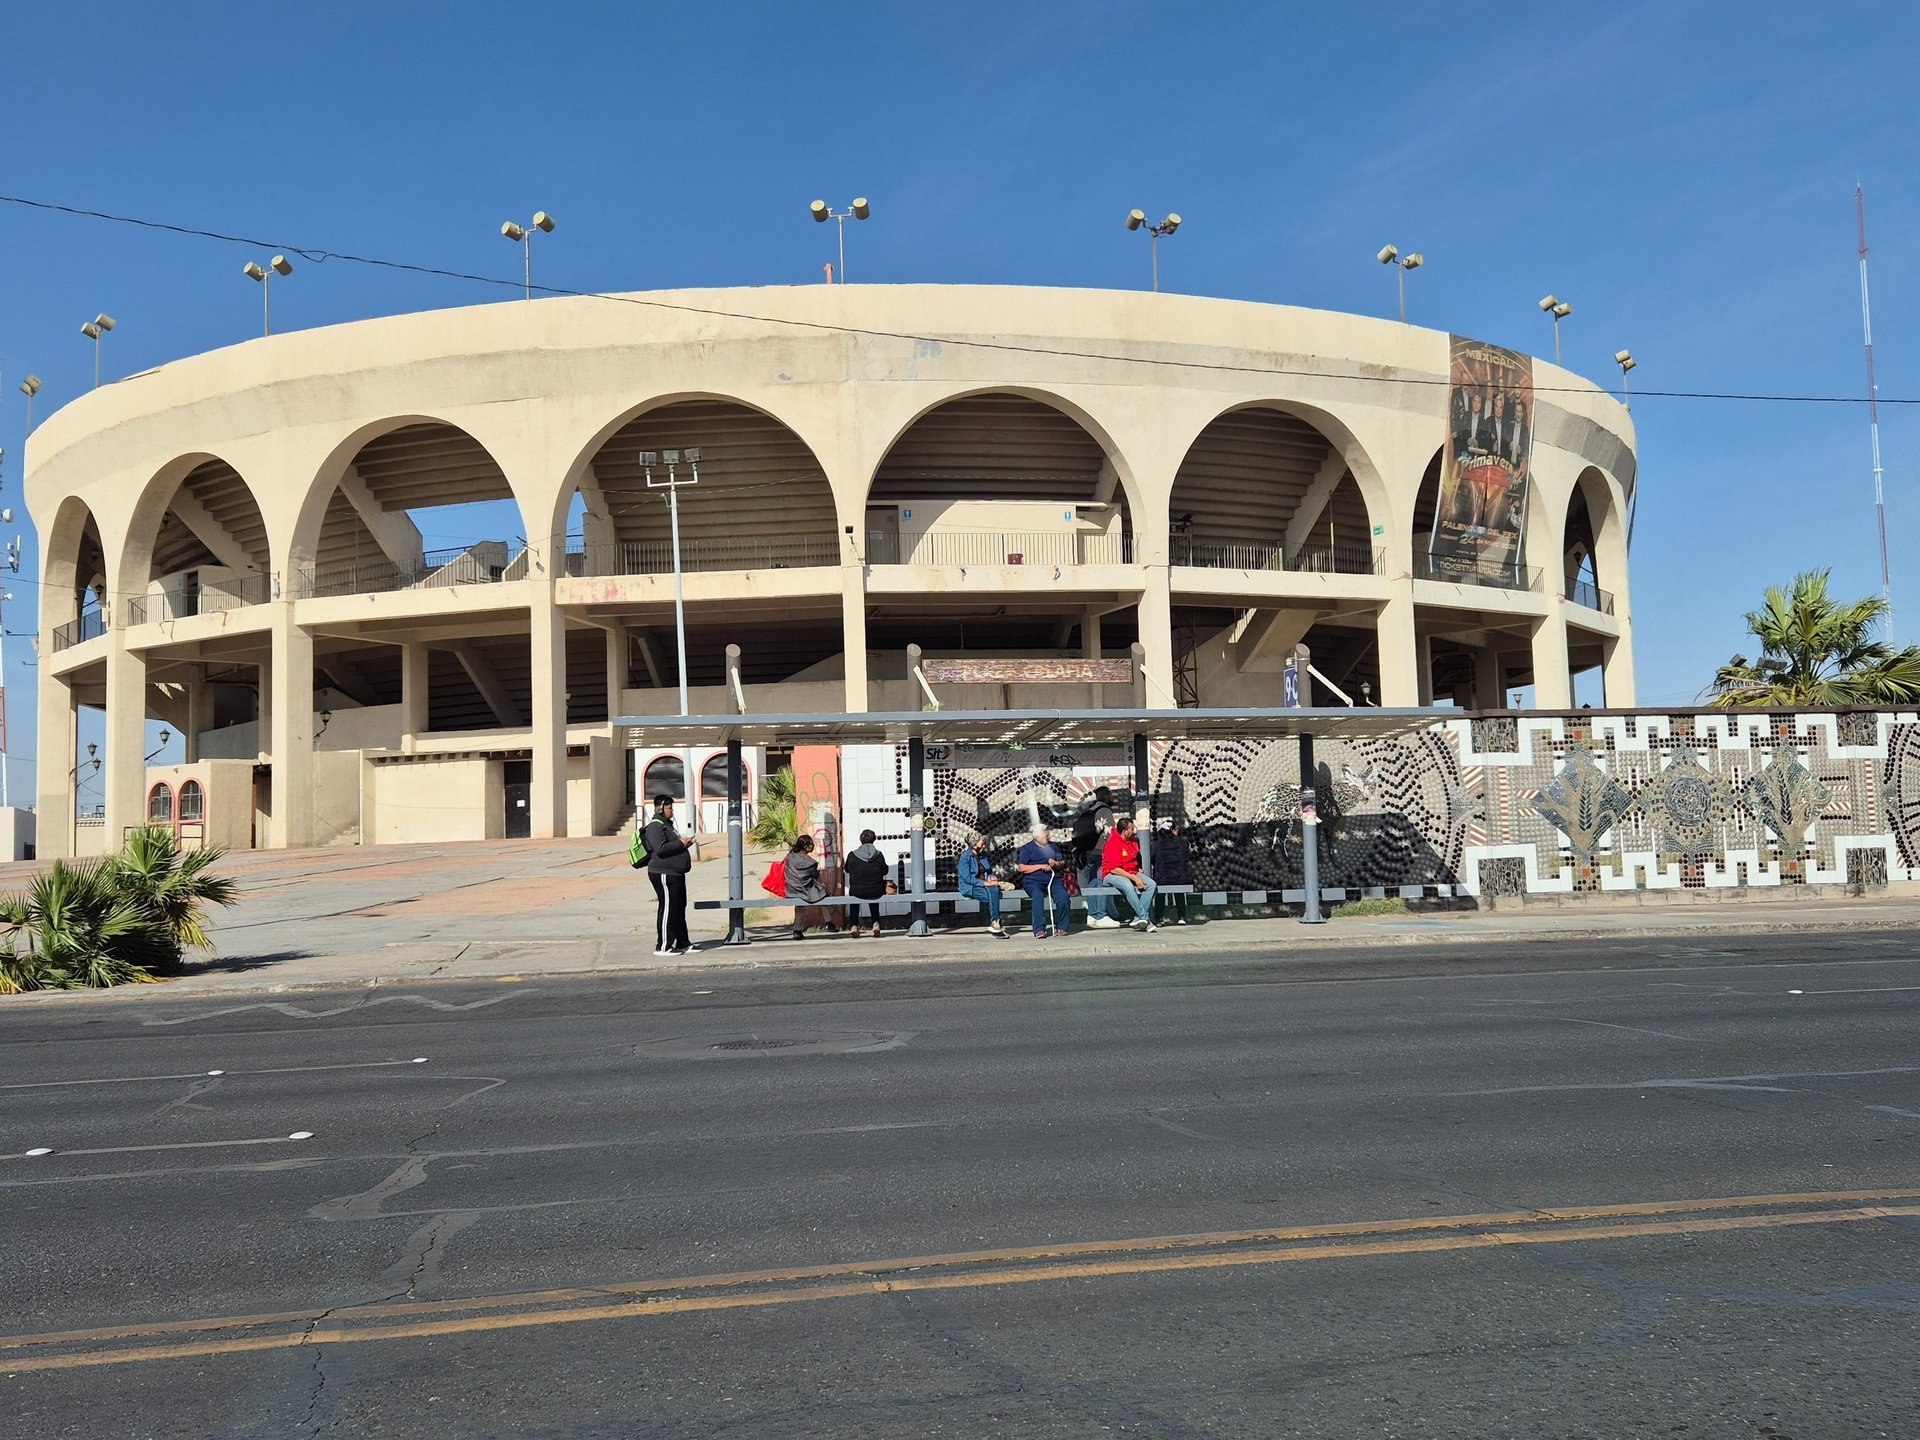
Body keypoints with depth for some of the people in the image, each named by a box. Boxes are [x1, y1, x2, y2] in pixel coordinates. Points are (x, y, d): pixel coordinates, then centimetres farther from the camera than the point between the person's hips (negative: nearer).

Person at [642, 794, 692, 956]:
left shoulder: (666, 824, 20)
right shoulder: (655, 826, -14)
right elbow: (660, 849, -25)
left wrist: (683, 843, 15)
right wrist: (681, 844, -18)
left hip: (675, 874, 11)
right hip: (664, 874, -11)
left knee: (679, 909, 14)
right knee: (668, 909, -8)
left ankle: (683, 943, 21)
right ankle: (663, 946, -4)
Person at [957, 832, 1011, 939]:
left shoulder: (984, 856, 15)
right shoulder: (965, 857, -7)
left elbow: (991, 871, 25)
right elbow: (966, 878, -16)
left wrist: (991, 877, 0)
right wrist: (984, 883, -21)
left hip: (984, 885, 6)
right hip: (970, 887, -6)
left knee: (995, 889, -30)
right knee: (991, 895, -32)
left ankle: (993, 924, -32)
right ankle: (995, 923, -30)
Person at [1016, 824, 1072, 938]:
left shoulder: (1053, 846, 24)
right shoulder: (1027, 848, 11)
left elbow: (1063, 863, 22)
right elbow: (1022, 868, -1)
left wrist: (1056, 863, -2)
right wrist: (1040, 866, -7)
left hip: (1054, 878, 3)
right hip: (1034, 880, -3)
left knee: (1063, 896, -28)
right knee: (1038, 896, -36)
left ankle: (1062, 928, -16)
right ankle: (1039, 929, -36)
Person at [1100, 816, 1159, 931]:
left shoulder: (1133, 841, 10)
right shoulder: (1113, 843, -17)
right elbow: (1114, 869, -23)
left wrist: (1139, 870, 13)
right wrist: (1134, 878, -24)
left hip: (1132, 873, 8)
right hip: (1112, 875, -8)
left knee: (1151, 884, -17)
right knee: (1128, 886, -39)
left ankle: (1139, 917, -23)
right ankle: (1145, 918, -33)